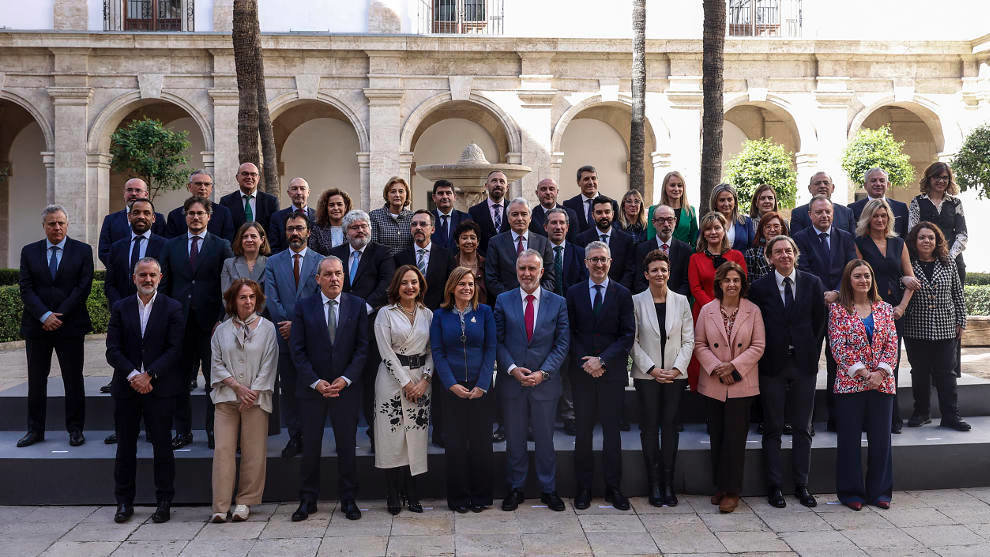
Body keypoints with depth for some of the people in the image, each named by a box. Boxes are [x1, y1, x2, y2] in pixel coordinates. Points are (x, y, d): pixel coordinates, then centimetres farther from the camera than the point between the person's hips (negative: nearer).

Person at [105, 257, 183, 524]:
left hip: (160, 388, -2)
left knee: (162, 445, 3)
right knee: (125, 446, 8)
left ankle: (164, 502, 13)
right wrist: (133, 376, -14)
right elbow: (112, 350, 0)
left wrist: (148, 375, -15)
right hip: (126, 387, 2)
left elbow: (174, 349, -7)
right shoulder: (120, 308, 7)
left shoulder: (172, 308, 0)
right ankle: (124, 502, 20)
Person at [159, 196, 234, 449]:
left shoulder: (222, 246, 3)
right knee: (180, 379, 7)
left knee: (214, 379, 4)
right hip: (179, 321, 2)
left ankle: (214, 431, 16)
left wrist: (222, 319, -9)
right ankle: (183, 431, 18)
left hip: (210, 321, -2)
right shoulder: (171, 246, 11)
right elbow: (164, 285, 10)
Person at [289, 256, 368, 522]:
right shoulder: (303, 307, 2)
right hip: (311, 388, 0)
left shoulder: (357, 306, 3)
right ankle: (307, 500, 20)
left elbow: (362, 347, 0)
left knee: (346, 446, 7)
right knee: (310, 447, 7)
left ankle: (348, 500, 19)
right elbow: (297, 349, -1)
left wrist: (345, 379, -11)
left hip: (347, 388, 0)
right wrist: (316, 382, -10)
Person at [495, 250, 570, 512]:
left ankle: (548, 489, 24)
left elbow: (562, 343, -1)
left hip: (545, 381, 0)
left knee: (545, 438, 9)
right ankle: (515, 489, 23)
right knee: (514, 439, 9)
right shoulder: (503, 301, 2)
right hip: (512, 381, 0)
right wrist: (512, 369, -13)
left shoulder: (558, 303, 1)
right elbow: (498, 341, 1)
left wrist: (543, 372, -12)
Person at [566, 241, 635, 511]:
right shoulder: (574, 293, 6)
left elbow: (628, 335, -3)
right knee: (583, 431, 6)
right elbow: (570, 333, 3)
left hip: (612, 372, -1)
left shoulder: (622, 294, 2)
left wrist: (602, 360, -12)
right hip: (582, 372, 1)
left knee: (612, 430, 5)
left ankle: (613, 487, 15)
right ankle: (583, 487, 15)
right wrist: (584, 362, -10)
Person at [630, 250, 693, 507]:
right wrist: (652, 369, -9)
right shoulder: (636, 302, 0)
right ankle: (654, 484, 10)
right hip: (646, 375, -1)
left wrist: (677, 368, -7)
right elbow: (633, 341, -2)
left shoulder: (681, 301, 6)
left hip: (675, 375, 1)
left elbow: (689, 340, 5)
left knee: (670, 426, 3)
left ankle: (668, 484, 11)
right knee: (649, 427, 1)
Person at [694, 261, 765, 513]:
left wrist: (734, 366, -13)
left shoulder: (753, 311, 0)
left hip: (741, 383, -2)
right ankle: (719, 486, 21)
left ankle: (731, 491, 6)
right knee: (717, 436, 9)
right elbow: (699, 344, 3)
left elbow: (758, 346, -2)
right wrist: (716, 367, -11)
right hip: (713, 384, 2)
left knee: (735, 437, -3)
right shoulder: (707, 310, 4)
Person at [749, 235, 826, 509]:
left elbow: (819, 322, 7)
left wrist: (812, 354, 3)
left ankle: (801, 485, 18)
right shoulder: (759, 287, -2)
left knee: (803, 428, 8)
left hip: (804, 364, 2)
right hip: (772, 364, -2)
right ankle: (774, 486, 13)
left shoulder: (813, 283, 3)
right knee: (773, 429, 5)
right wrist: (763, 358, -2)